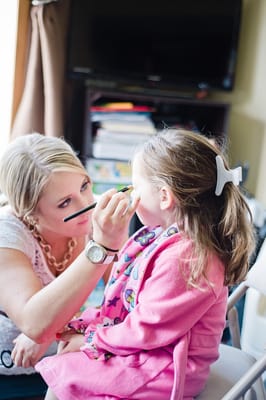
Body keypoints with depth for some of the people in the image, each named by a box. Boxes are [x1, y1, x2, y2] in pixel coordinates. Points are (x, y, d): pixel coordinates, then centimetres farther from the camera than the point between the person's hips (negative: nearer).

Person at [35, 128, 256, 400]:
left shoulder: (182, 259, -30)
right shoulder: (161, 235, 2)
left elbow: (147, 329, -23)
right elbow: (123, 296, 10)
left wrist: (91, 339, -11)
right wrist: (84, 324, 2)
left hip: (167, 368, -10)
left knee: (62, 377, -10)